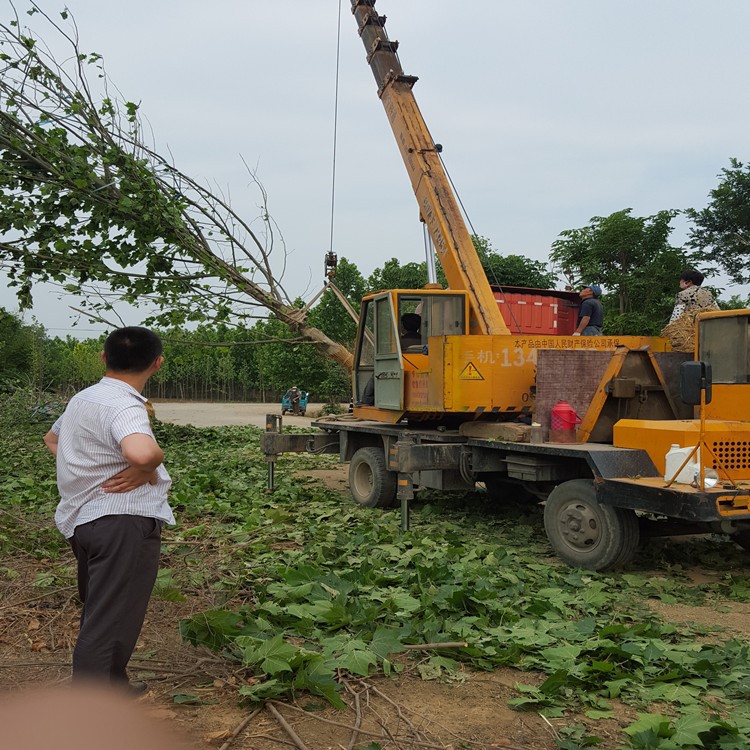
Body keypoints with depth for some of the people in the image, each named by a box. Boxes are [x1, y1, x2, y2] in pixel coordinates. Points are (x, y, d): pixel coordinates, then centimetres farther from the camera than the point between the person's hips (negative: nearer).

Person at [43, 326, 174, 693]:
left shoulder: (83, 398, 12)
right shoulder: (124, 406, -18)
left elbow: (52, 438, 32)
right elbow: (141, 452, -40)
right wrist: (150, 466, -16)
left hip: (84, 519, 10)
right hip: (122, 522, -10)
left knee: (98, 614, 23)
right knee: (109, 625, -5)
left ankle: (114, 685, 41)